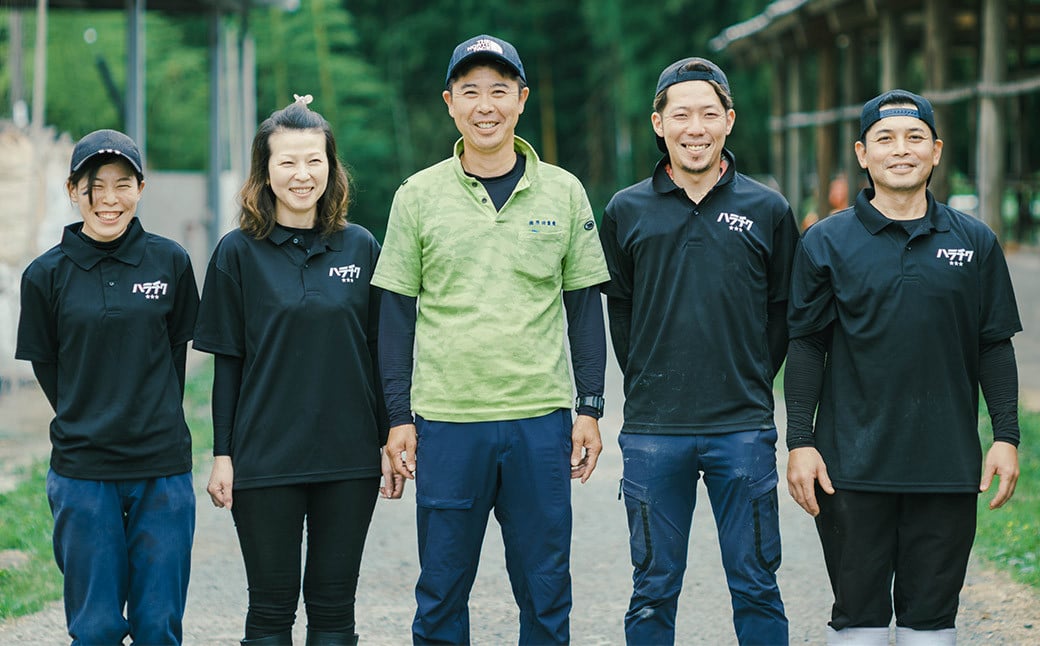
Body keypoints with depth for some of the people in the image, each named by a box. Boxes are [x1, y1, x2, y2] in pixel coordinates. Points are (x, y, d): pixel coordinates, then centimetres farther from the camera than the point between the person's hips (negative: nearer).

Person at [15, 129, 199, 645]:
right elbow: (47, 368, 7)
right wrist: (91, 426, 8)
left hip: (163, 467, 1)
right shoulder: (46, 274, -1)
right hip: (82, 469, -1)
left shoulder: (170, 262, 2)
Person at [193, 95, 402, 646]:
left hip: (349, 458, 2)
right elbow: (227, 362, 1)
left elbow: (381, 352, 7)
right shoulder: (239, 252, 0)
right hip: (265, 457, -1)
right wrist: (222, 455, -2)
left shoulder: (361, 247, 4)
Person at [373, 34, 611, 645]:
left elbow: (586, 308, 9)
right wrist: (400, 417, 0)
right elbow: (397, 314, 6)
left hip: (541, 422, 1)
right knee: (441, 594, 5)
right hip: (447, 422, 0)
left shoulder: (563, 193, 6)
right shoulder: (419, 196, 3)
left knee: (546, 594, 6)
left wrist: (590, 409, 3)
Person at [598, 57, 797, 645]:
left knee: (756, 587, 5)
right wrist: (646, 384, 8)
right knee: (653, 592, 7)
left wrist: (752, 380, 6)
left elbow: (786, 310, 10)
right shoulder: (627, 211, 5)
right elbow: (616, 306, 13)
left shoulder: (767, 209, 3)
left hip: (744, 430, -1)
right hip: (653, 431, 1)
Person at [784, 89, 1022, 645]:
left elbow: (994, 346, 9)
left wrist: (1006, 436, 3)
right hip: (853, 466, -1)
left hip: (947, 467, 1)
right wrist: (800, 441, -3)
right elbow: (806, 346, 3)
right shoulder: (827, 242, 2)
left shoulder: (975, 243, 7)